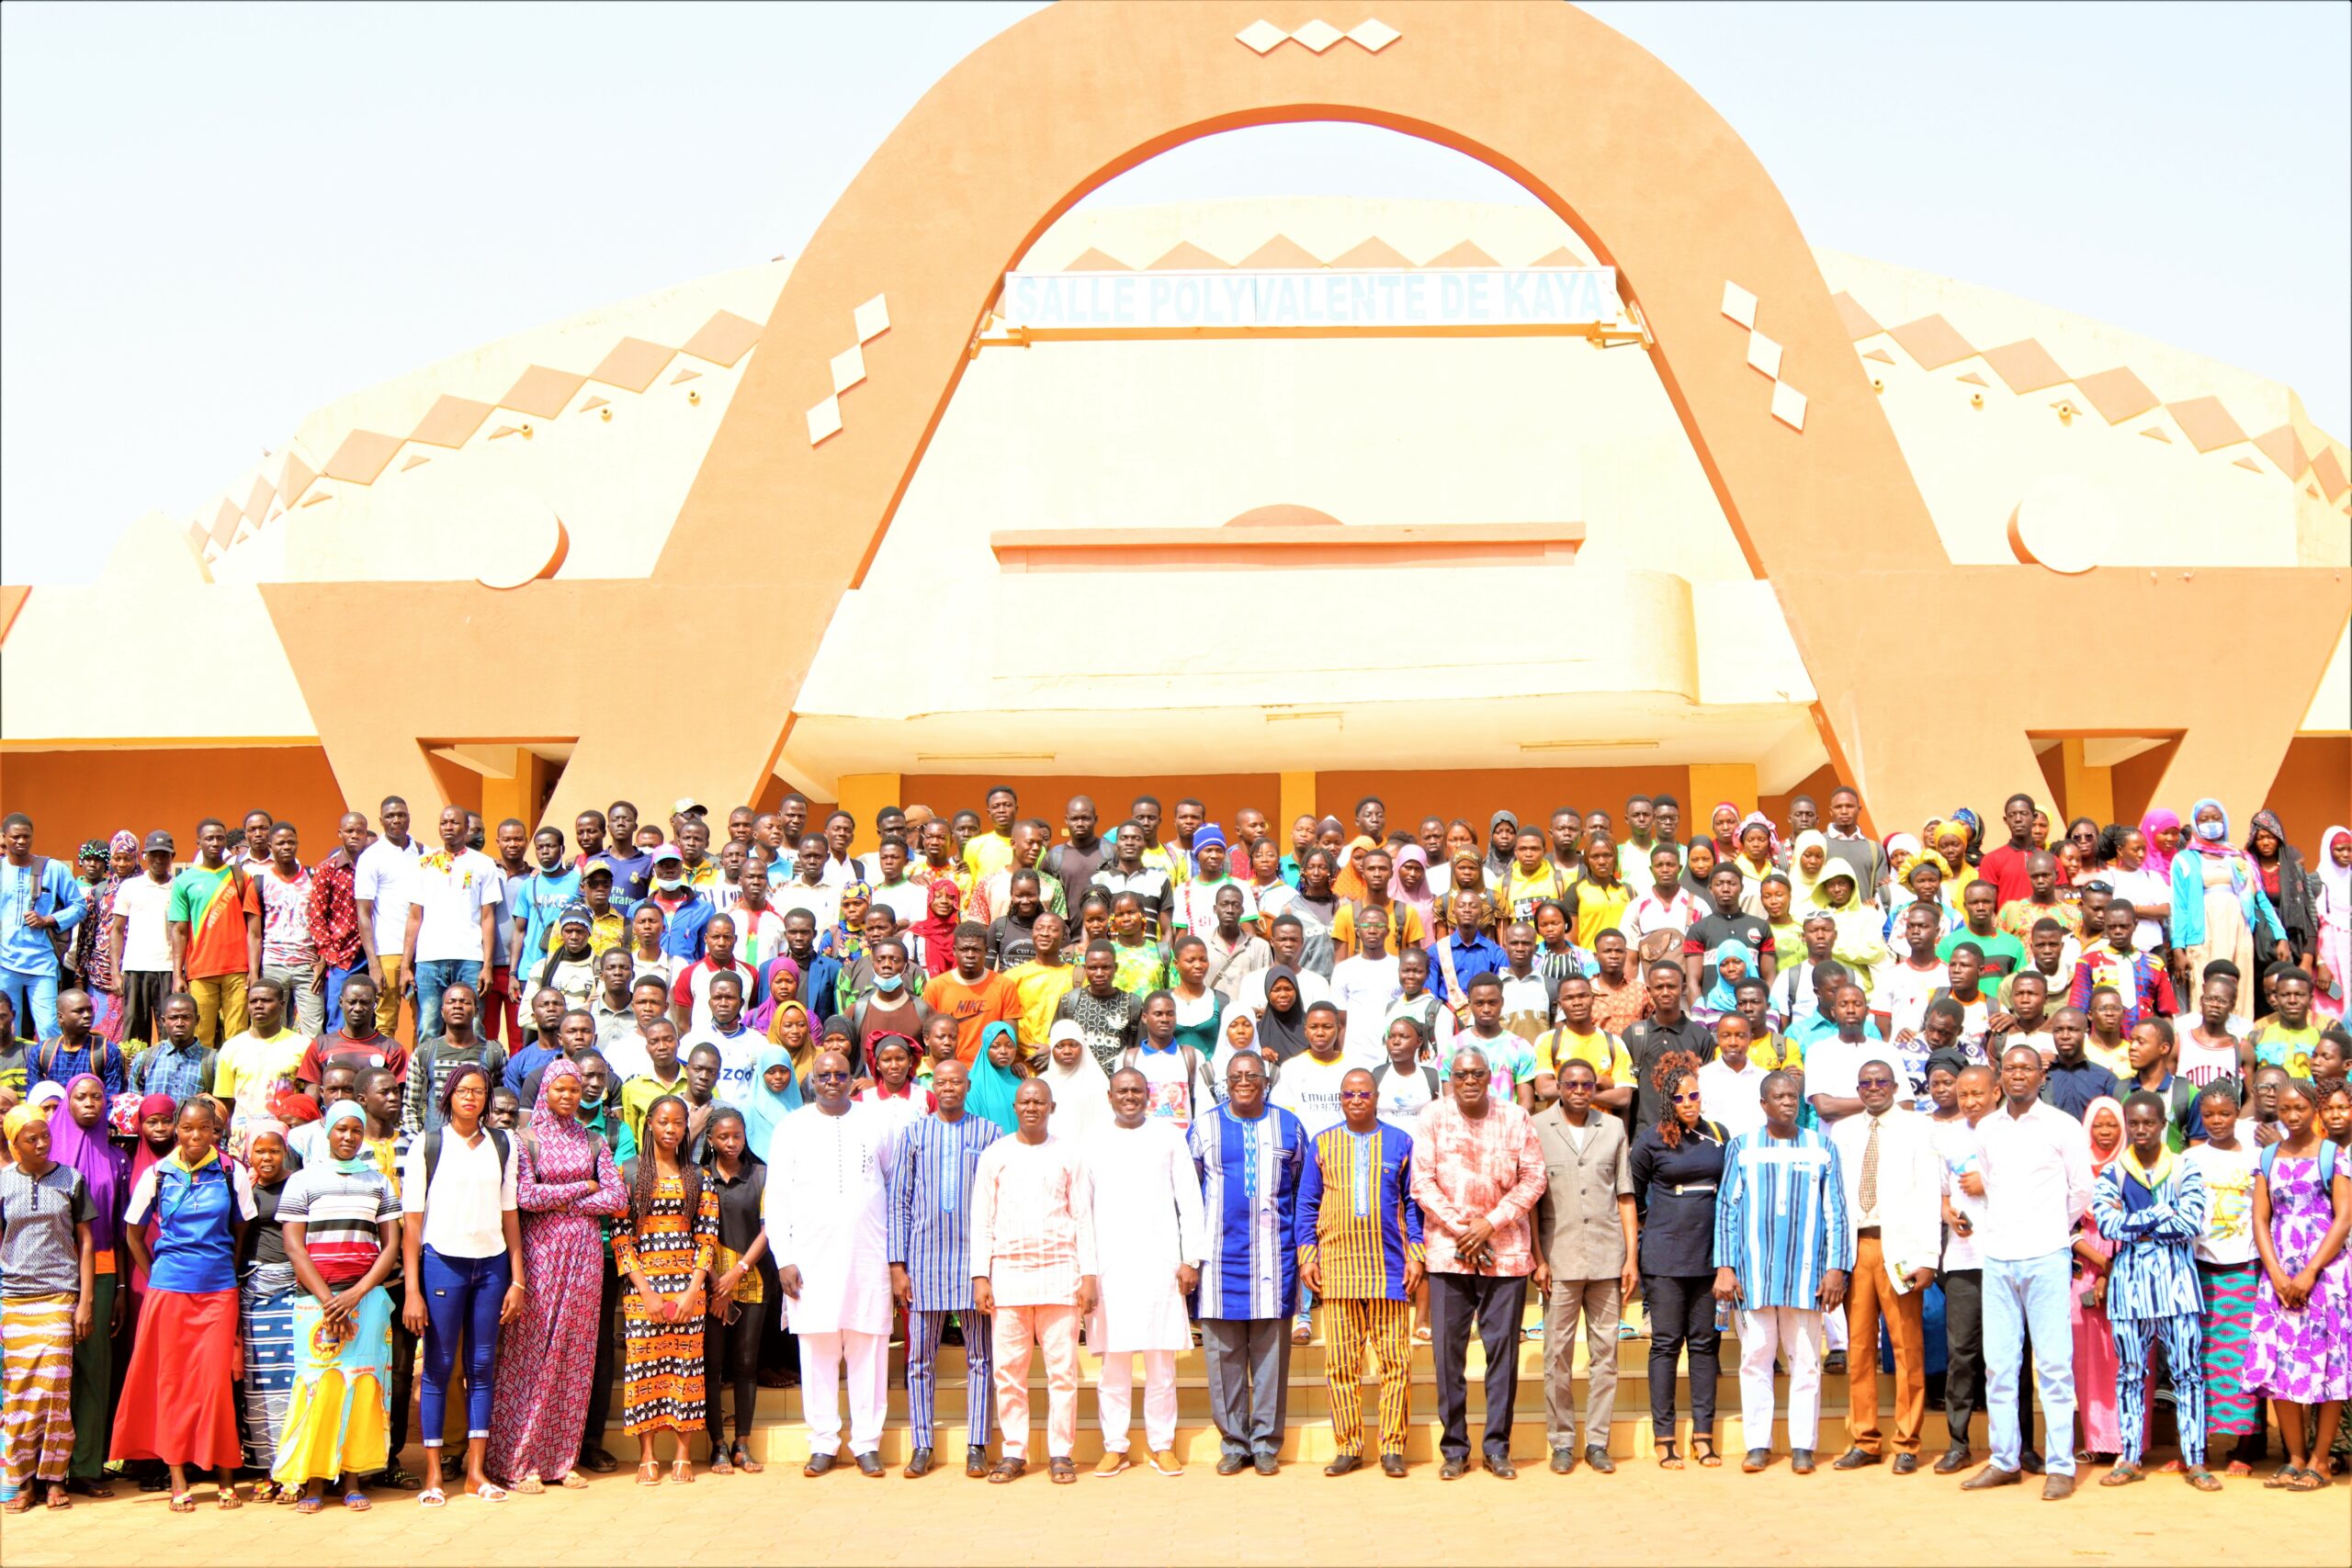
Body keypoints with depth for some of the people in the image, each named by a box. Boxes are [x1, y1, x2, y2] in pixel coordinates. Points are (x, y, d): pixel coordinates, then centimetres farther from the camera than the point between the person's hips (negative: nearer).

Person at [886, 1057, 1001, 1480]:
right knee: (921, 1358, 4)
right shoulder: (912, 1134, 8)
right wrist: (897, 1265, 1)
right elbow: (898, 1201, 7)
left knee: (980, 1357, 2)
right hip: (924, 1259, 1)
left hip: (976, 1257, -1)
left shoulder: (990, 1134, 6)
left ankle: (977, 1446, 8)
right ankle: (921, 1447, 11)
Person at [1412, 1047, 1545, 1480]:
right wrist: (1459, 1228, -9)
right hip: (1447, 1249, 0)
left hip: (1505, 1250, 0)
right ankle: (1454, 1448, 9)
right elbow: (1422, 1181, -1)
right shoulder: (1432, 1119, 2)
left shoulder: (1514, 1118, 4)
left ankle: (1497, 1446, 12)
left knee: (1503, 1347, 2)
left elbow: (1533, 1178, 1)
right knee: (1448, 1349, 0)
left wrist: (1491, 1223, -8)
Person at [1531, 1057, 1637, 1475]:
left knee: (1605, 1352, 3)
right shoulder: (1538, 1128, 3)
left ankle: (1598, 1441, 11)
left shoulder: (1613, 1128, 10)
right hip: (1560, 1258, -2)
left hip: (1607, 1259, 2)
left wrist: (1631, 1256, 4)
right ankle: (1561, 1443, 8)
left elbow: (1625, 1195, 10)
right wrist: (1538, 1258, -4)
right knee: (1558, 1354, -1)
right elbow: (1530, 1196, 2)